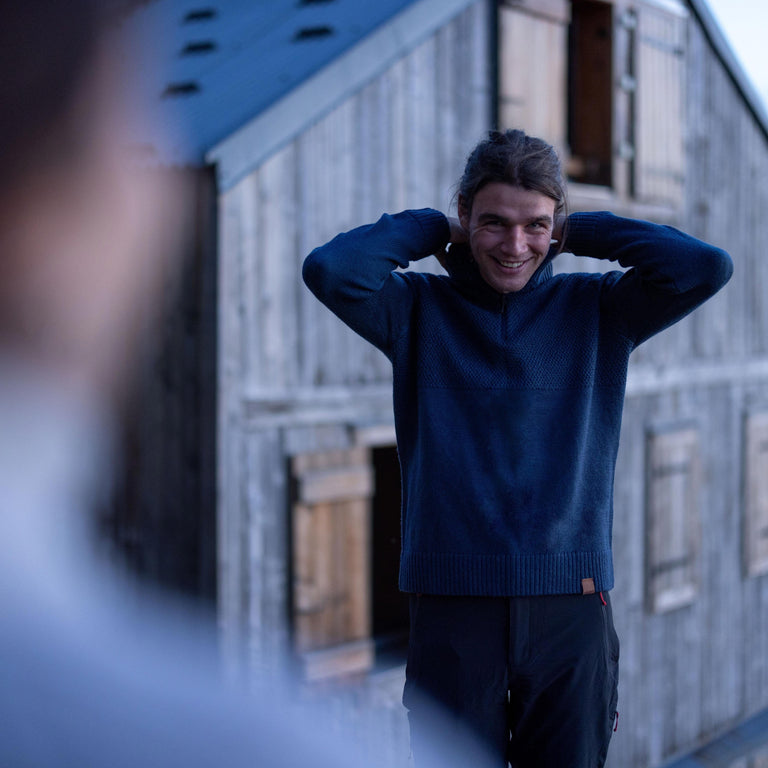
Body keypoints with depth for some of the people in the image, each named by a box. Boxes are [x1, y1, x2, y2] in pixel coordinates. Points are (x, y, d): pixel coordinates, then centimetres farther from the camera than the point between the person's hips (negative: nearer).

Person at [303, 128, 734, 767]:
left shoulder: (595, 311, 8)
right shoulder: (420, 310, 6)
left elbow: (705, 268, -6)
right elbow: (330, 270, -12)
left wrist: (581, 233, 3)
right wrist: (428, 230, 2)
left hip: (571, 608, 1)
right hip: (452, 603, -1)